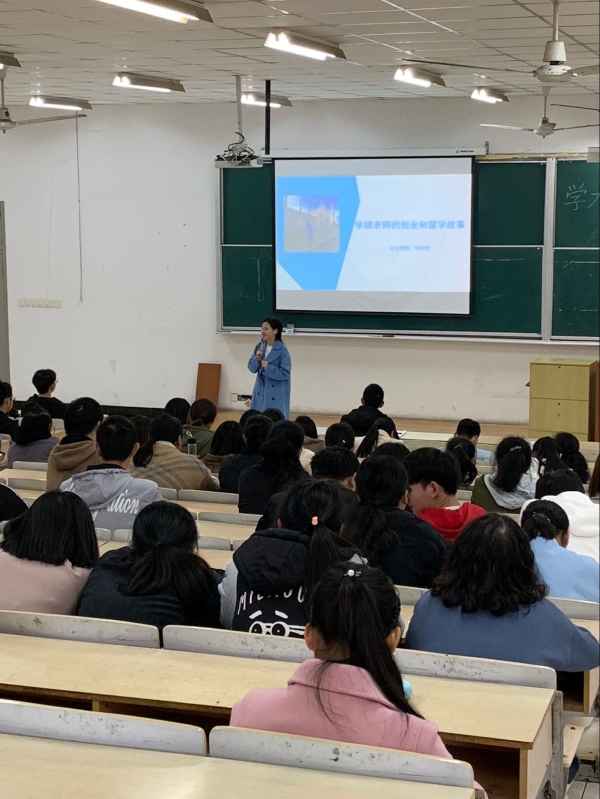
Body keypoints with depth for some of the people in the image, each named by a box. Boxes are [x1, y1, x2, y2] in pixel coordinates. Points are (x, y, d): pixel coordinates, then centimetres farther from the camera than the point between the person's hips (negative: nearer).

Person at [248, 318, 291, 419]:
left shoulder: (282, 350, -13)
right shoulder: (260, 347, 4)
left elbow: (285, 373, -14)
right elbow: (252, 368, 6)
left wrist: (268, 368, -24)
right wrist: (257, 358, -13)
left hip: (276, 395, -6)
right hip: (261, 393, 6)